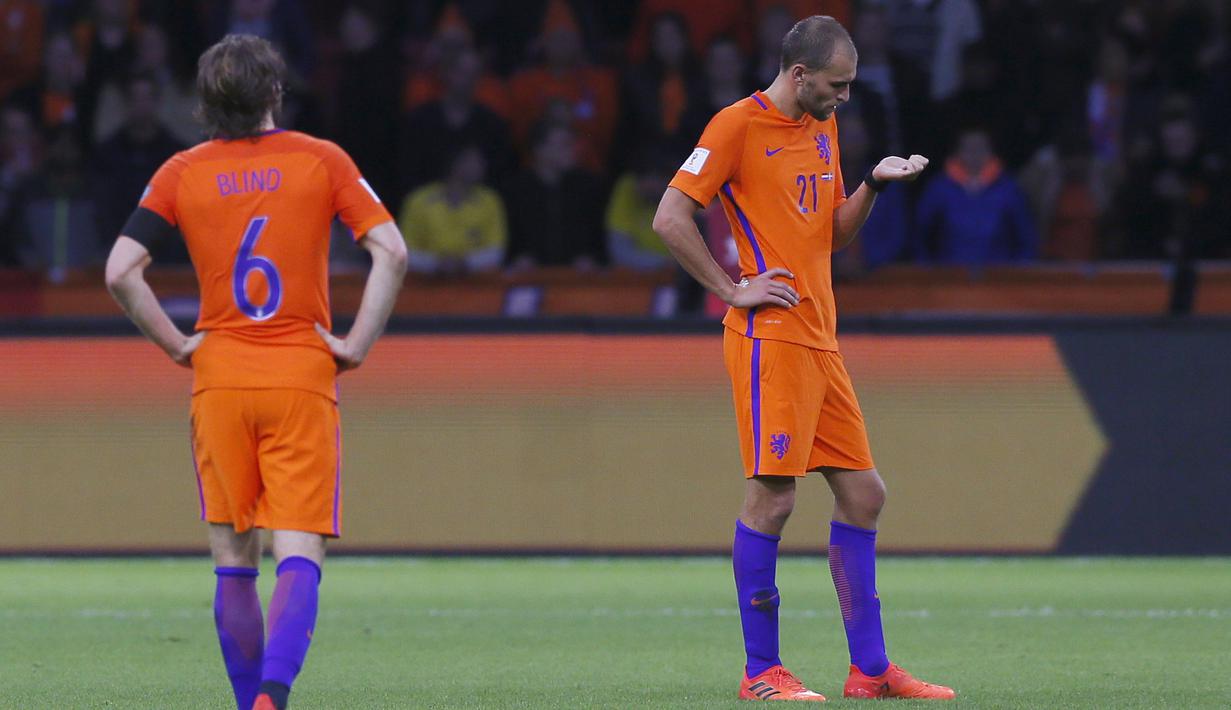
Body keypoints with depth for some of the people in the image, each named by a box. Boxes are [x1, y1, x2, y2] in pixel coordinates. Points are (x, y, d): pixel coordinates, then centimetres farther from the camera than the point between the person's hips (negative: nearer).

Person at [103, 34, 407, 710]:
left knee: (233, 560, 12)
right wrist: (358, 344, -2)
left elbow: (120, 271, -5)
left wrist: (176, 344, 4)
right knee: (299, 554, -6)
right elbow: (391, 253, -8)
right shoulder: (321, 160, 1)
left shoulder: (182, 172, 4)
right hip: (303, 378, -2)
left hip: (219, 377, 2)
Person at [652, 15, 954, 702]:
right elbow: (670, 218, -11)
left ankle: (871, 669, 12)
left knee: (863, 492, 7)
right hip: (771, 336, -9)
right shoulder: (739, 124, -8)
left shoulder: (824, 129, 17)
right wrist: (734, 289, -12)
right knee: (772, 495, -8)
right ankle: (762, 671, -2)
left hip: (820, 339, 9)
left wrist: (873, 184, 5)